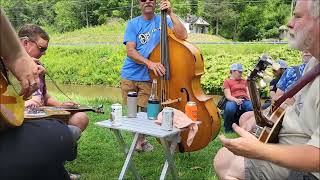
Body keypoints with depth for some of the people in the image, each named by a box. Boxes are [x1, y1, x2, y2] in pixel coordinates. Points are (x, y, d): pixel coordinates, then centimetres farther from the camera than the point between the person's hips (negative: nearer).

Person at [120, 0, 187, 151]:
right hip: (130, 75, 1)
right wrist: (149, 63, -28)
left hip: (149, 77, -1)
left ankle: (141, 140, 26)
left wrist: (170, 13, -21)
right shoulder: (133, 24, -1)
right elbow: (130, 51, -12)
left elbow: (182, 36, -15)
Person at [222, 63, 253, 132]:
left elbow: (248, 93, 21)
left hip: (245, 100, 3)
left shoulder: (244, 81, 29)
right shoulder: (227, 81, 13)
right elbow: (228, 96, 0)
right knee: (230, 108, -40)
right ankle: (228, 128, -19)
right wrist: (236, 100, -22)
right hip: (233, 101, -3)